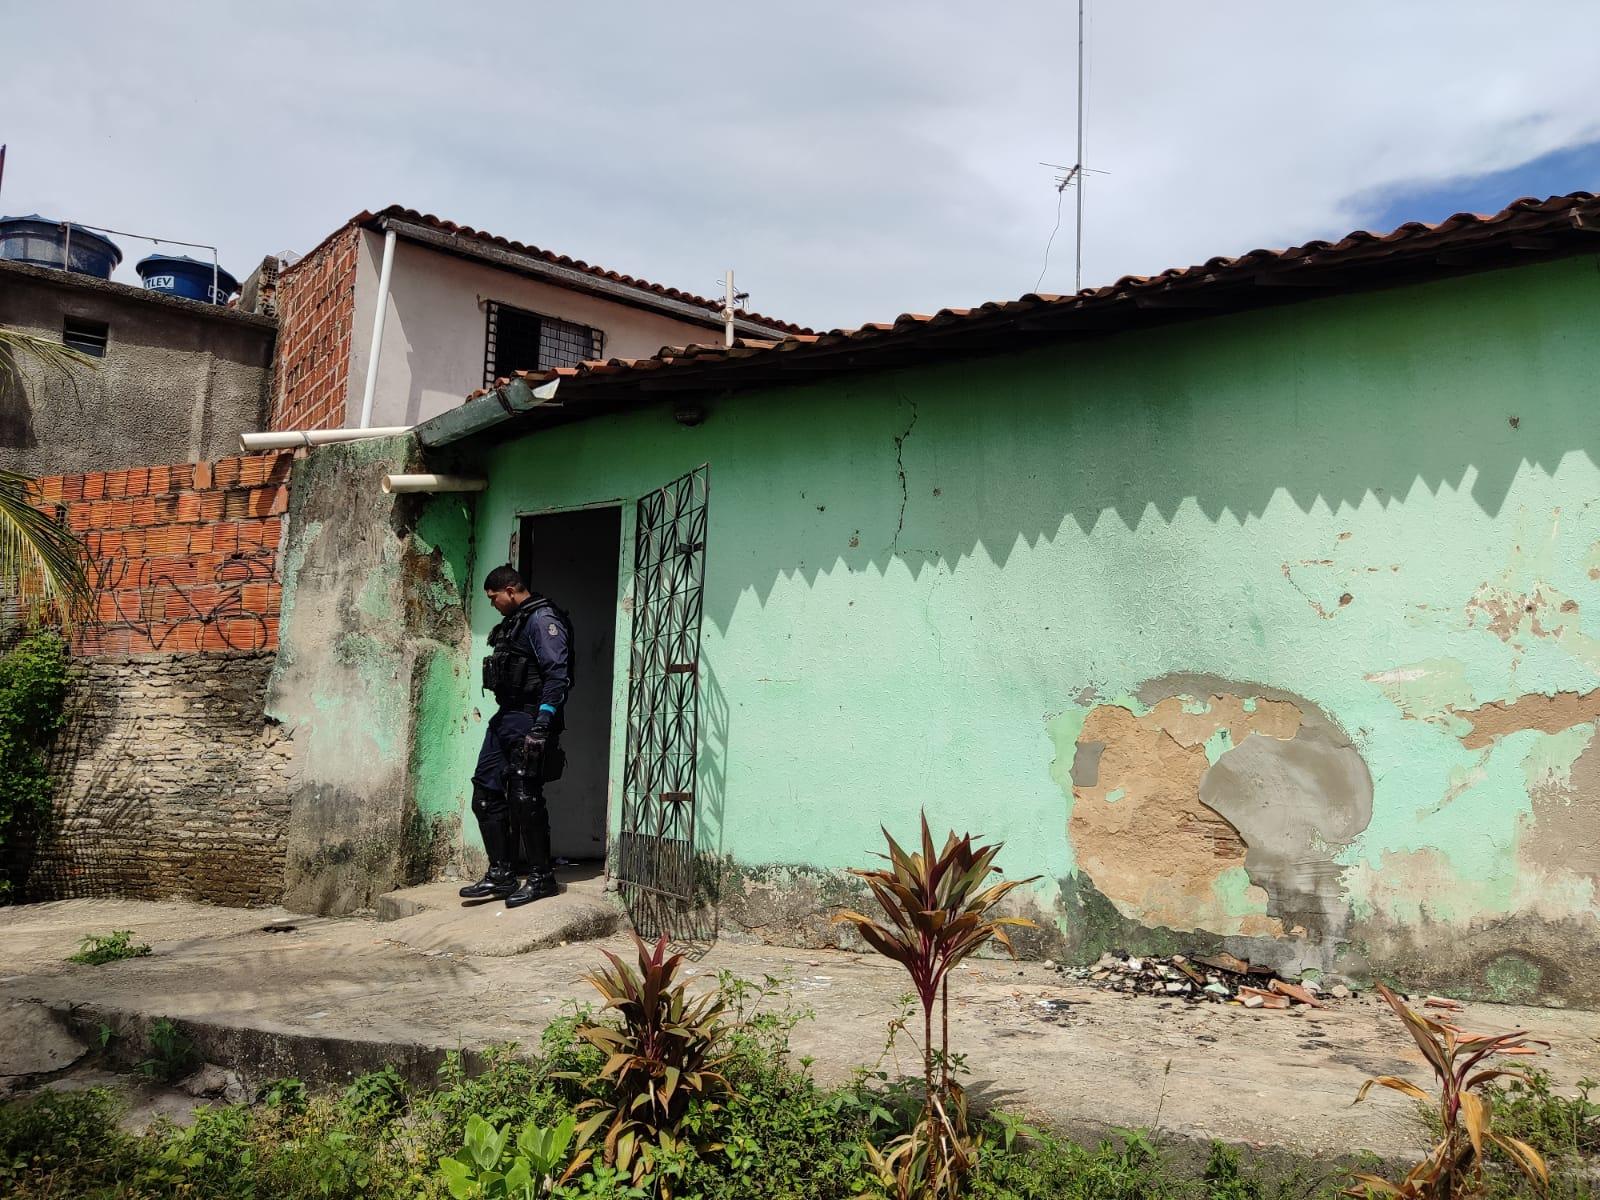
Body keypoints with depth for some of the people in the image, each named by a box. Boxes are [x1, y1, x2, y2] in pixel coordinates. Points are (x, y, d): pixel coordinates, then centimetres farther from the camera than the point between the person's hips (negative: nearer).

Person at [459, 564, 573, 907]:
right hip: (505, 718, 10)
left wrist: (543, 721, -25)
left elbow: (557, 674, -19)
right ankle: (501, 874, 15)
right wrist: (504, 715, 18)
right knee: (486, 794, 8)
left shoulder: (543, 620, -10)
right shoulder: (513, 623, 21)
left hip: (528, 718, -10)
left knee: (524, 798, -7)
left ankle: (541, 878, 4)